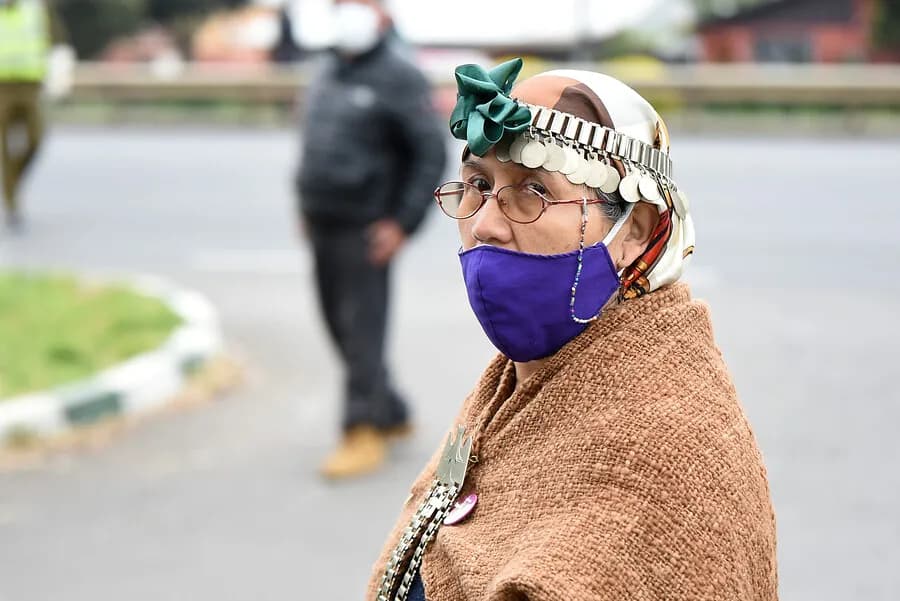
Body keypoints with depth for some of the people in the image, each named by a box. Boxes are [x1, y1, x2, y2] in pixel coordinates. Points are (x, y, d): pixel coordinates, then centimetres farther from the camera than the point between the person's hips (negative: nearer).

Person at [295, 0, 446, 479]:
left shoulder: (399, 77, -10)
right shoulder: (331, 72, 13)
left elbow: (431, 155, -13)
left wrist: (403, 223, -16)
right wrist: (306, 206, 16)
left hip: (366, 230, -8)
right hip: (322, 225, 8)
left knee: (362, 328, -7)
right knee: (339, 325, 12)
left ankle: (364, 435, -2)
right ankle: (391, 414, 25)